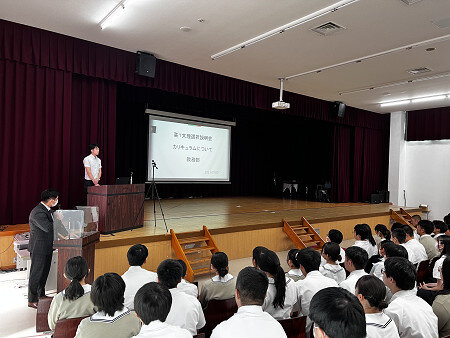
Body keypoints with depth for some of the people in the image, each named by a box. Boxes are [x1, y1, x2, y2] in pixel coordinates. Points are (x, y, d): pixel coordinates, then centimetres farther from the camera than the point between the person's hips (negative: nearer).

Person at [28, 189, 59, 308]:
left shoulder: (46, 210, 7)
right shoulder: (38, 212, -25)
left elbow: (52, 225, 12)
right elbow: (48, 228, -33)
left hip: (47, 248, 10)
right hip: (39, 249, -10)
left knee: (44, 273, 21)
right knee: (36, 275, 4)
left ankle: (41, 296, 36)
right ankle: (32, 301, 18)